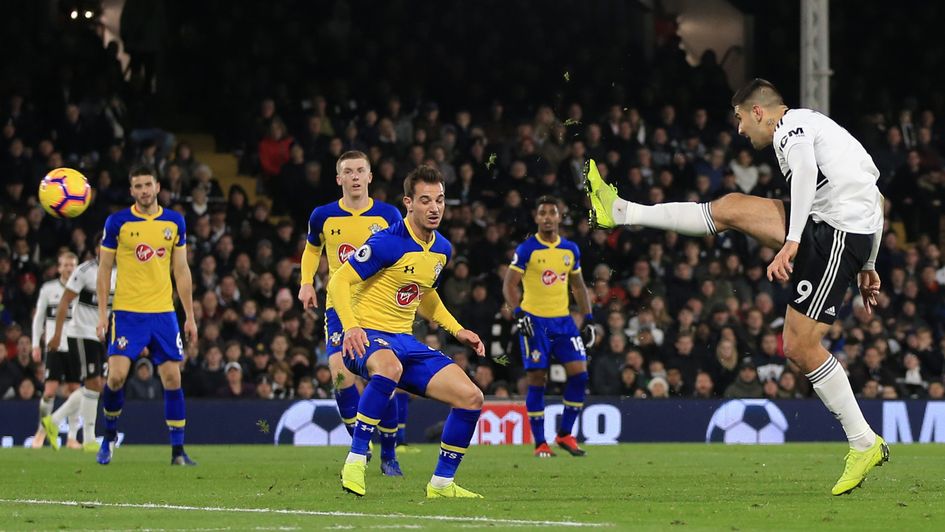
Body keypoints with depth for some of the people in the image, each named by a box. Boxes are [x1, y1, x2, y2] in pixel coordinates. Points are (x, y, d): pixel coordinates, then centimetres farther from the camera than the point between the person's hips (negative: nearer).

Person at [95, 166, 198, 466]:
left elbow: (181, 271, 11)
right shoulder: (117, 222, -1)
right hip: (127, 312, -2)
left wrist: (190, 317, 8)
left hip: (163, 312, 2)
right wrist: (102, 313, -3)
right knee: (116, 376, -12)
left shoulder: (175, 222, 6)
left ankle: (178, 450, 4)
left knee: (172, 378, -2)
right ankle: (109, 437, 12)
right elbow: (105, 268, 4)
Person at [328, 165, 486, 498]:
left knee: (471, 398, -4)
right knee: (389, 366, -44)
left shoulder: (442, 249, 9)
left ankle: (442, 483, 10)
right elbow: (339, 282, -17)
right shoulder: (388, 243, -15)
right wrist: (351, 327, -31)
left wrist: (457, 330, 17)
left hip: (405, 341, 7)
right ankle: (355, 462, -36)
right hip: (367, 338, -7)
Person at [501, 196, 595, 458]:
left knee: (579, 374, -6)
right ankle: (540, 443, 3)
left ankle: (565, 435, 7)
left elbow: (578, 286, 18)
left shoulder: (571, 249, 9)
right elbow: (509, 285, -7)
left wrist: (588, 319, 11)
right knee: (537, 380, -4)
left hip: (563, 320, 4)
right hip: (534, 321, -4)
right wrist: (518, 313, -22)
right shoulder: (526, 249, -5)